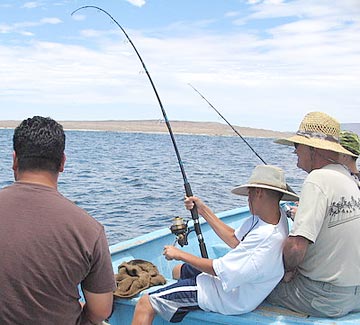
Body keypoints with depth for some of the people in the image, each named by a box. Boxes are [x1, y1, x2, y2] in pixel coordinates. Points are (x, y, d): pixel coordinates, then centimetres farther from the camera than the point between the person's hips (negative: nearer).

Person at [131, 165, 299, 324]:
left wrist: (179, 254, -14)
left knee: (145, 303, -12)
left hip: (231, 298, -10)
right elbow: (235, 240, 7)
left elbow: (220, 270, -26)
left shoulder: (268, 237, -34)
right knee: (178, 271, 30)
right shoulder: (269, 215, -5)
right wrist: (203, 210, 6)